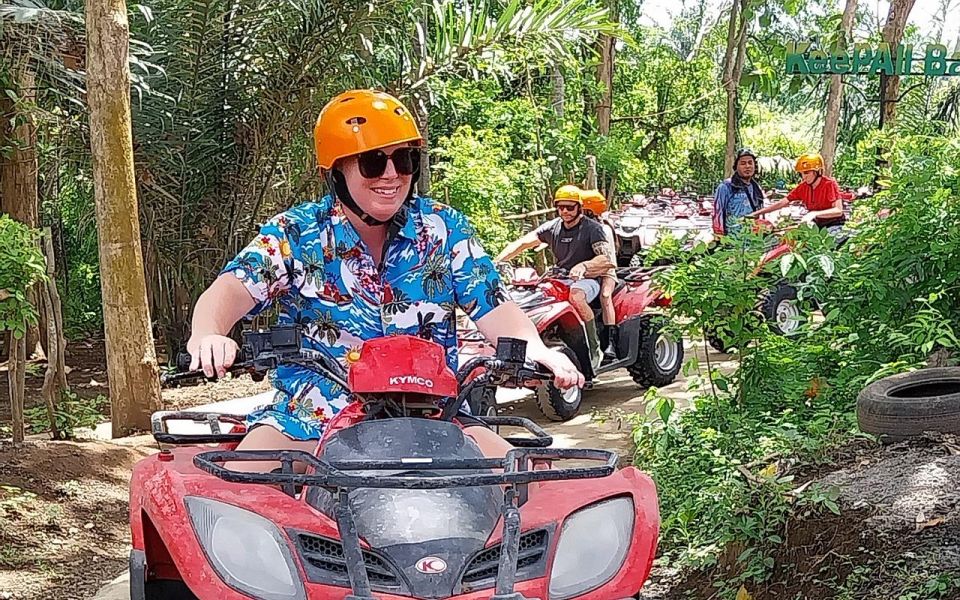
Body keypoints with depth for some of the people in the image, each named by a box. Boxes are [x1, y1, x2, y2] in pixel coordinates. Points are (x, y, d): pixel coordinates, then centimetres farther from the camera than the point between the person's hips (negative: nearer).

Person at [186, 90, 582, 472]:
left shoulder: (444, 230, 4)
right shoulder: (294, 234, -2)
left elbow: (494, 308, -3)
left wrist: (535, 349, -26)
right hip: (311, 418, -1)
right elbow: (231, 290, -17)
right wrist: (206, 336, -42)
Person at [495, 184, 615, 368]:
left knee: (576, 296, -40)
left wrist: (584, 265, -41)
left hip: (587, 279, -6)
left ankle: (594, 349, -27)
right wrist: (496, 262, -14)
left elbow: (607, 258, -21)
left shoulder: (592, 228, -7)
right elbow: (522, 243, 1)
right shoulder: (552, 227, 7)